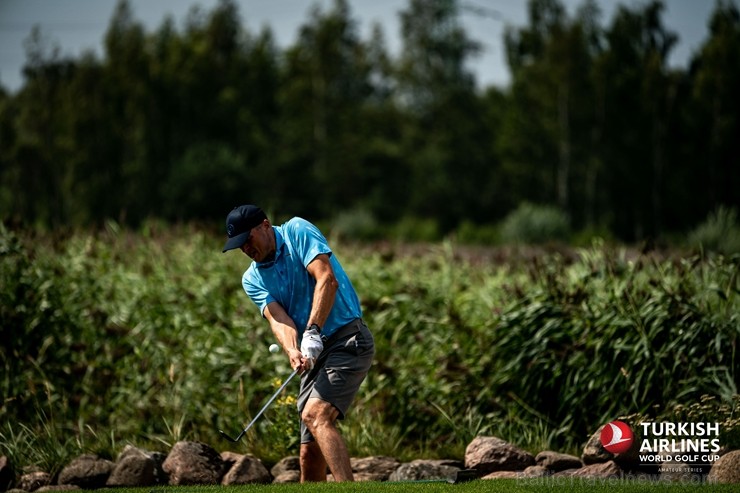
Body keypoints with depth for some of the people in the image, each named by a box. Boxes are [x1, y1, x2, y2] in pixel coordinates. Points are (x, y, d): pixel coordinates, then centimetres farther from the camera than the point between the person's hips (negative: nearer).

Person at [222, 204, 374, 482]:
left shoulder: (298, 231, -3)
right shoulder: (252, 279, 12)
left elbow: (327, 280, -16)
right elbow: (277, 318, -6)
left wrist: (313, 331, -26)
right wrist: (292, 351, -27)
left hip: (348, 339, -7)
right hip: (315, 354, 7)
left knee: (315, 415, -28)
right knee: (310, 452, 3)